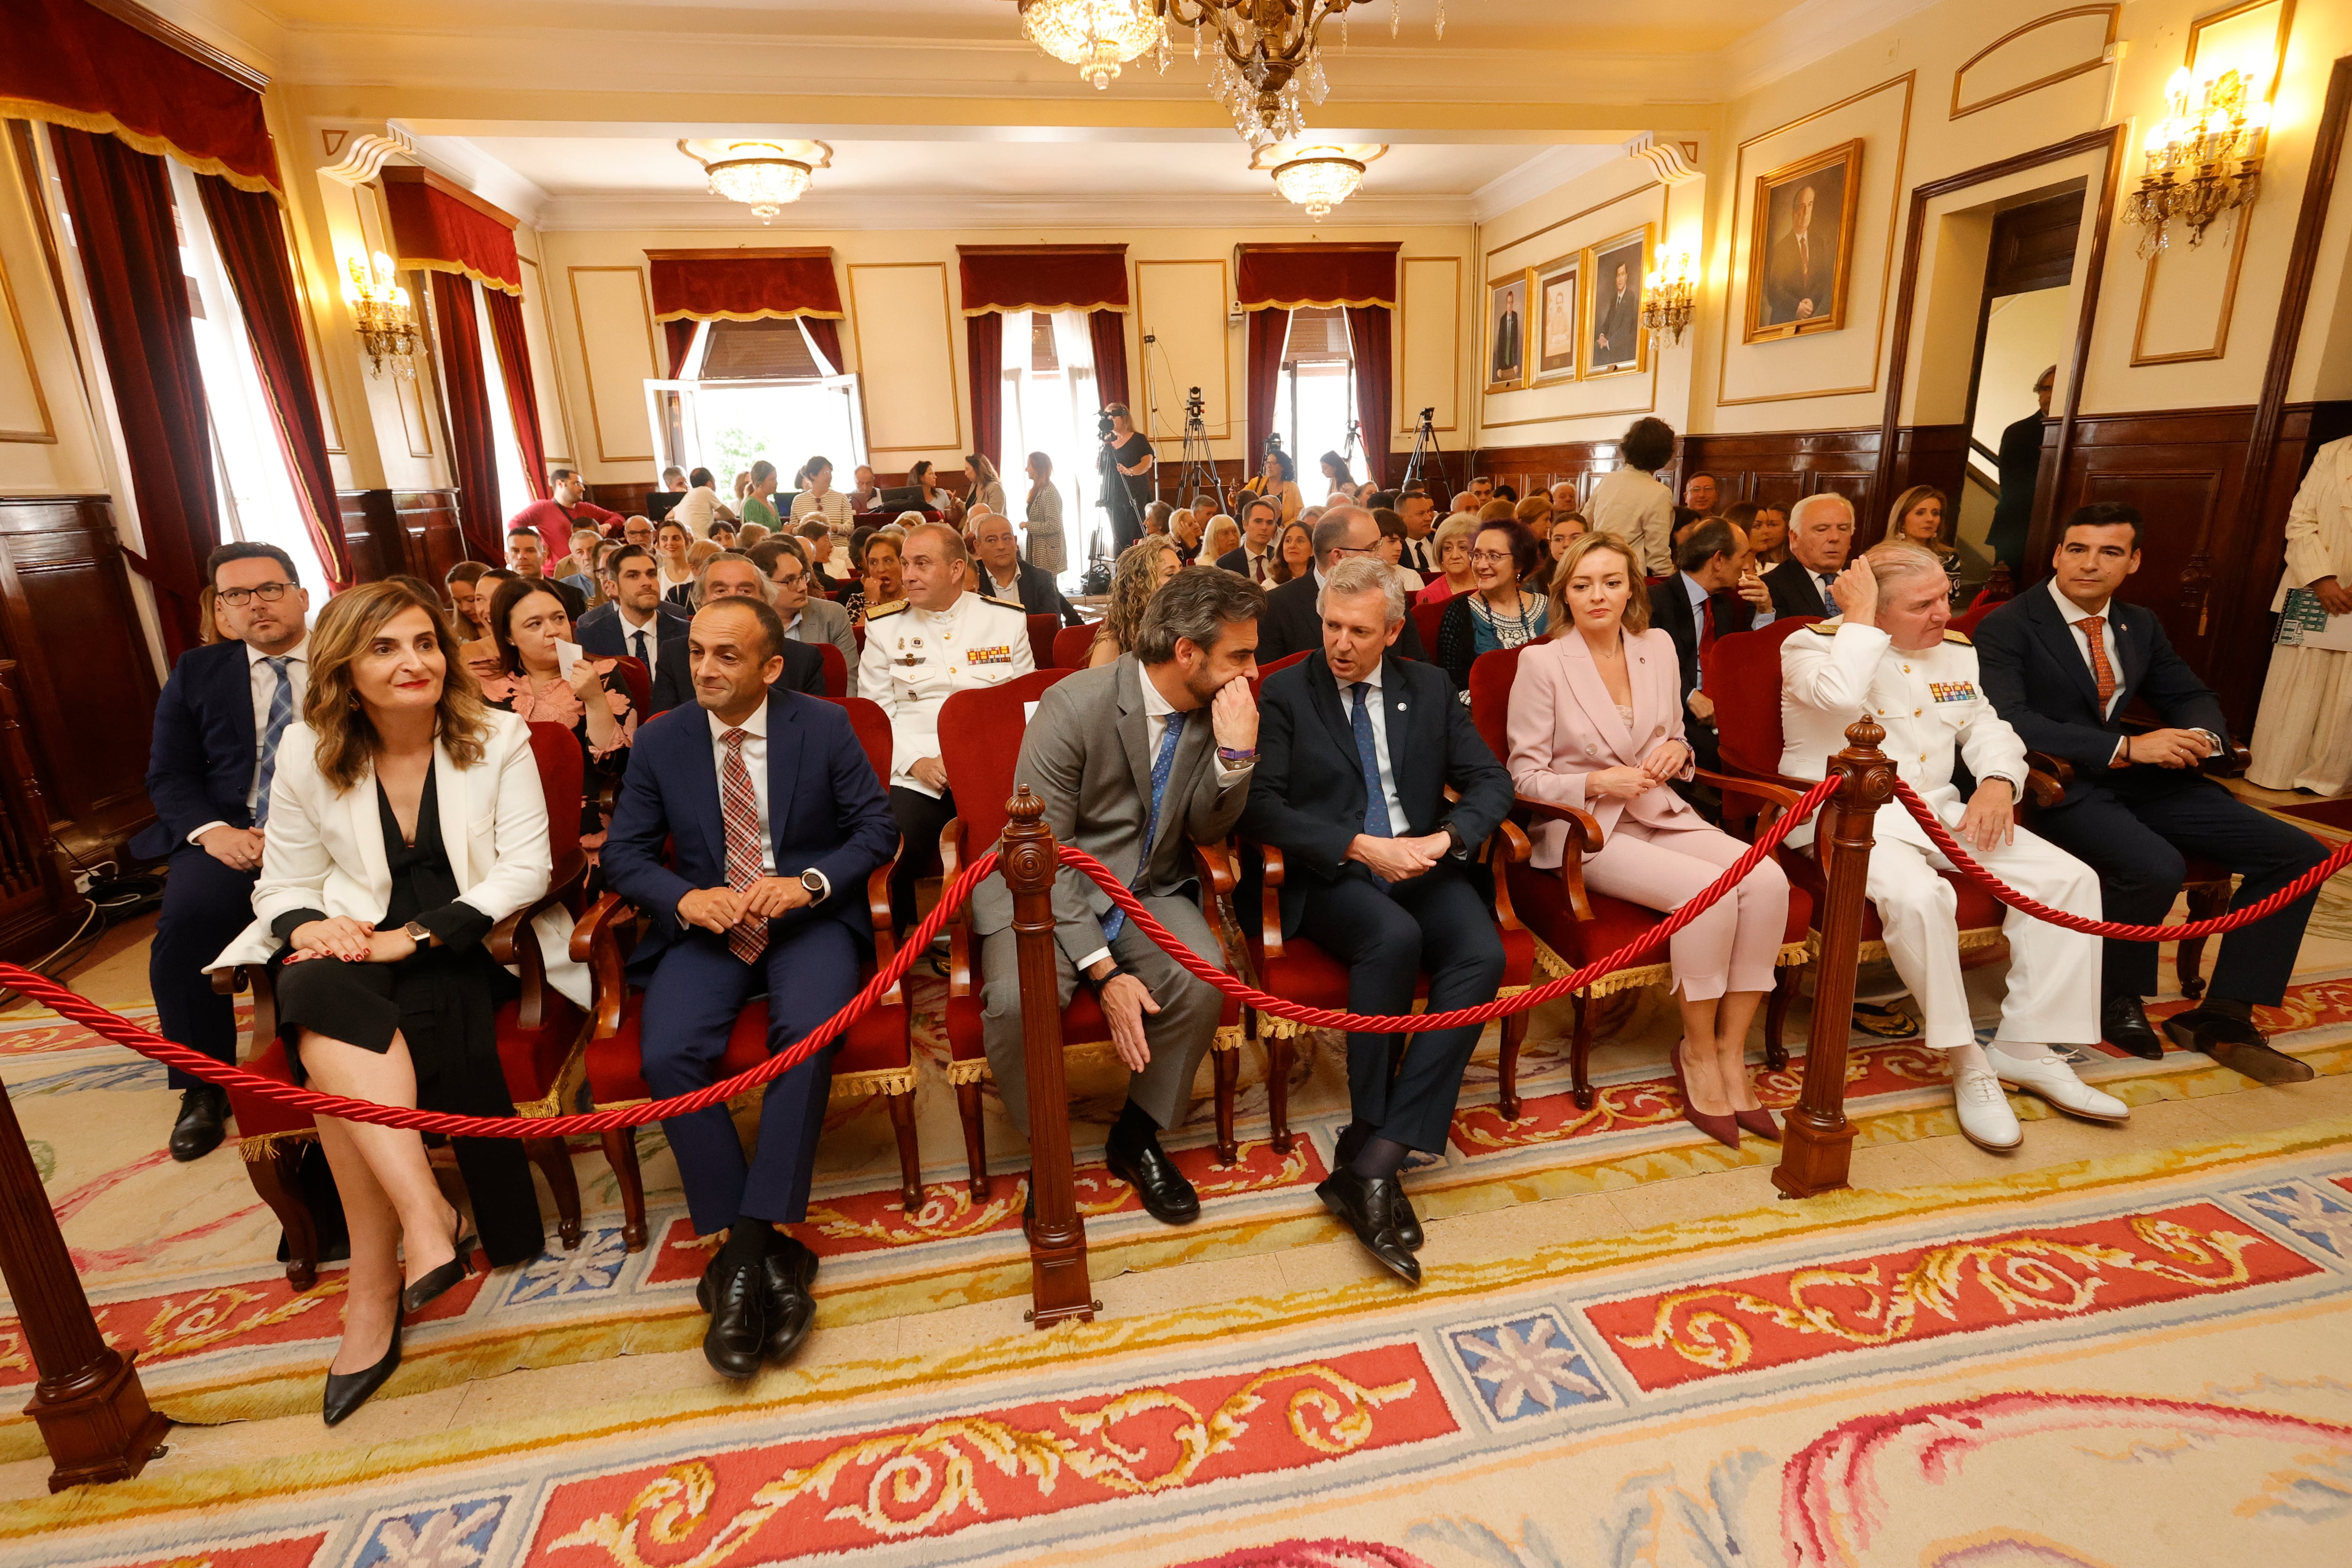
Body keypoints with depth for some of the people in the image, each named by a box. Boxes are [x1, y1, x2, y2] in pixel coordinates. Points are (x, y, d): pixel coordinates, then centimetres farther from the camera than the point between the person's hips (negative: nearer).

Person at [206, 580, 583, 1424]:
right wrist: (312, 925, -13)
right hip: (359, 946, 2)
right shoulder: (306, 753, 8)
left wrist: (419, 936, -17)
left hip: (470, 947, -2)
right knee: (315, 993, -33)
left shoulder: (497, 737, 0)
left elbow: (526, 869, -7)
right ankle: (423, 1209, -37)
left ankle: (375, 1281, -13)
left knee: (335, 1034, -28)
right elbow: (285, 884, 11)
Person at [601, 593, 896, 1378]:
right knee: (669, 1054, -24)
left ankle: (748, 1245, -20)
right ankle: (765, 1252, -13)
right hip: (706, 924, 2)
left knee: (808, 1033, -31)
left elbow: (877, 827, -1)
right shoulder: (660, 741, 6)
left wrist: (807, 884, -18)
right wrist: (685, 898, -14)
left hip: (809, 917, -2)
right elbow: (624, 853, 7)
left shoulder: (825, 726, 1)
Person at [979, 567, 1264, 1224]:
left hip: (1148, 890, 4)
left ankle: (1137, 1137, 1)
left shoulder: (1217, 709, -3)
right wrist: (1104, 971, -24)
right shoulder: (1075, 706, -19)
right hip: (1047, 888, -4)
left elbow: (1206, 831, 1)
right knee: (1018, 1000, -32)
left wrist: (1236, 755, -19)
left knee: (1203, 976, -27)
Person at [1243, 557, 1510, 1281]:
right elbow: (1261, 805, -8)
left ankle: (1373, 1163, -26)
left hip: (1422, 864, 4)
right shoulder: (1285, 693, 3)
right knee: (1394, 938, -35)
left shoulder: (1429, 689, 14)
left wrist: (1445, 839, -10)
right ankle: (1370, 1138, -19)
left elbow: (1490, 781, 11)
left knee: (1482, 955, -26)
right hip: (1330, 875, -3)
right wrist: (1362, 847, -17)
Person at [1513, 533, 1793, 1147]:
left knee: (1767, 878, -22)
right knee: (1709, 889, -29)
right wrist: (1598, 782, -18)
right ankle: (1697, 1053, -8)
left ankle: (1731, 1054, -9)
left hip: (1661, 815, 6)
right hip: (1584, 829, -5)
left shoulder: (1658, 647, 11)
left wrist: (1677, 750, 0)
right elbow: (1525, 778, -4)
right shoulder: (1542, 663, -5)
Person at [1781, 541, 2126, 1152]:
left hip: (1937, 808, 7)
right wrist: (1859, 617, -18)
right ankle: (1968, 1063, -17)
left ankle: (2024, 1047, 1)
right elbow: (1841, 696, -30)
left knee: (2068, 877, -8)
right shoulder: (1814, 645, -7)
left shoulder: (1957, 652, 15)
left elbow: (1987, 728, 19)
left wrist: (1999, 781, -2)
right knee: (1915, 894, -35)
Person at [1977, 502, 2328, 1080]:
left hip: (2140, 778, 8)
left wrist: (2201, 736, -6)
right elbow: (2008, 720, -21)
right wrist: (2125, 747, -25)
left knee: (2297, 854, -3)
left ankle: (2223, 1017, 3)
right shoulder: (2007, 626, -9)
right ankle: (2116, 999, -3)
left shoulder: (2141, 625, 15)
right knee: (2156, 869, -32)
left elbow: (2192, 697, 20)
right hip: (2058, 787, -8)